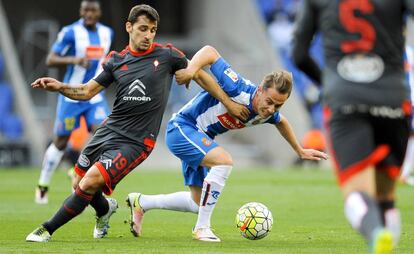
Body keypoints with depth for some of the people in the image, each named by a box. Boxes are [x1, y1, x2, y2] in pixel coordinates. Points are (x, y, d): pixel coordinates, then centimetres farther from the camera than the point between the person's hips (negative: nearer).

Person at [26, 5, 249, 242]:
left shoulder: (167, 55, -4)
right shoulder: (117, 60, 6)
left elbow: (199, 75, 9)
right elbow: (88, 91, 9)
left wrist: (229, 103, 12)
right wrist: (60, 87, -9)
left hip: (136, 141, -5)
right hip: (109, 131, 5)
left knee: (90, 184, -19)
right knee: (79, 183, 10)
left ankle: (47, 230, -4)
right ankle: (106, 208, 45)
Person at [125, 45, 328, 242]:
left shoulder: (268, 114, -8)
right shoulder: (238, 89, -31)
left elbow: (281, 122, 18)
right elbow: (209, 51, -28)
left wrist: (300, 151, 26)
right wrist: (191, 69, -43)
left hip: (200, 139, 9)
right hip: (182, 127, -9)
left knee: (199, 204, 14)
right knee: (224, 161, -32)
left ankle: (141, 203, 33)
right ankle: (202, 228, -23)